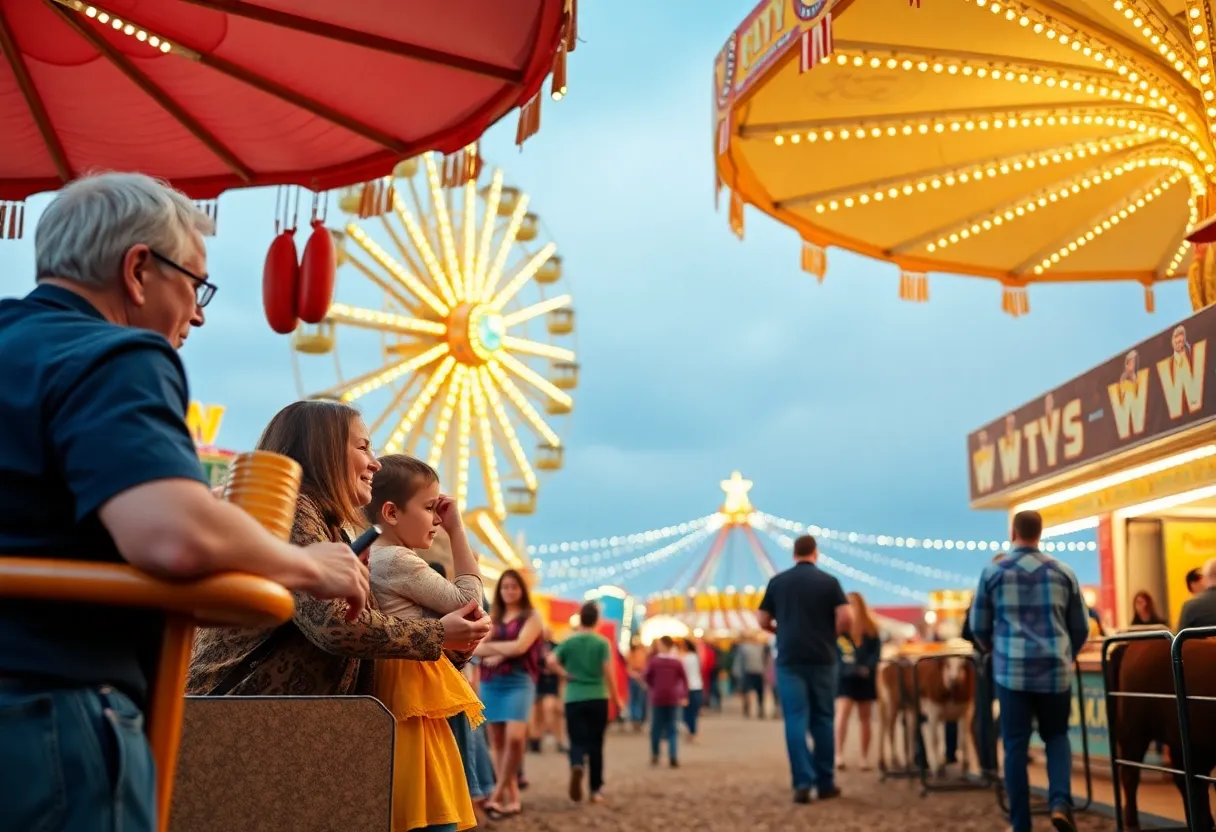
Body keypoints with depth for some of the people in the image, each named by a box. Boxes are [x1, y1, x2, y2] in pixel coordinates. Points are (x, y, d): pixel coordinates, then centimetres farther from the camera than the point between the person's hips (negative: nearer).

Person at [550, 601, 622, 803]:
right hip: (598, 698, 0)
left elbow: (551, 660, -11)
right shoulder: (602, 643, -2)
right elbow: (608, 672, -7)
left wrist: (565, 674, 1)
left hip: (574, 699, 0)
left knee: (578, 741, 3)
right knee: (595, 744, 10)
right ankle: (596, 789, 13)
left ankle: (576, 765, -30)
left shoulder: (569, 641, 2)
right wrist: (615, 697, 1)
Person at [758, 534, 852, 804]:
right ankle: (826, 782, 14)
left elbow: (763, 620, 7)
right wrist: (831, 635, 9)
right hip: (822, 658, 0)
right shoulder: (829, 581, 0)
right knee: (823, 719, 10)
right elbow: (846, 617, -10)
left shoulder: (777, 582, 5)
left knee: (796, 720, -1)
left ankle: (803, 782, -9)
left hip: (789, 659, 0)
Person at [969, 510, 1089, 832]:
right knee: (1056, 736, 17)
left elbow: (978, 626, 7)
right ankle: (1060, 802, -4)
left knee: (1015, 746, 6)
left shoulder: (993, 572, 1)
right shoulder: (1063, 573, 5)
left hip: (1011, 670, -1)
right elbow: (1081, 627, 12)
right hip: (1056, 670, 1)